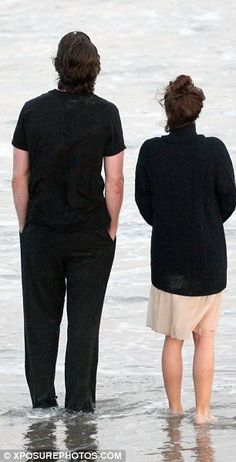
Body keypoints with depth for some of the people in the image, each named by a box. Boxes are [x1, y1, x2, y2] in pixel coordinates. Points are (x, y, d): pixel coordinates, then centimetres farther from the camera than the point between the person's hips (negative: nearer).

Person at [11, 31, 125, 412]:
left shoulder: (33, 110, -4)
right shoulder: (106, 114, -8)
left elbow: (19, 178, -1)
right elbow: (114, 183, -8)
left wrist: (25, 225, 10)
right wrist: (111, 229, 4)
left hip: (41, 234, 1)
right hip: (91, 234, -1)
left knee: (41, 319, 11)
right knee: (84, 321, 4)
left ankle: (42, 399, 13)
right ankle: (79, 403, 5)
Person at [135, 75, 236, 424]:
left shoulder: (151, 151, -11)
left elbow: (144, 203, -1)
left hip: (167, 259, 1)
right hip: (208, 260, -1)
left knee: (173, 339, 14)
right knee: (205, 338, 10)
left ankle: (174, 409, 21)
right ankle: (202, 411, 9)